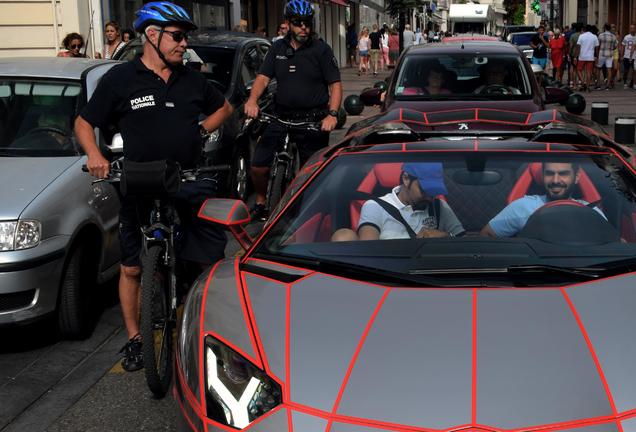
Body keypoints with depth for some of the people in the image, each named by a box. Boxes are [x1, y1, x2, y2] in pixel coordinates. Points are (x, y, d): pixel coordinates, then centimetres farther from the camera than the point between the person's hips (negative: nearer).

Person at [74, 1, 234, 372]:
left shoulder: (191, 79, 7)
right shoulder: (120, 79, -2)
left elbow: (223, 107, 23)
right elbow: (84, 122, 4)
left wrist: (201, 130, 6)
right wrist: (94, 155, -13)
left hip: (192, 184, 2)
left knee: (213, 258, 1)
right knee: (132, 268, 7)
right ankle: (134, 338, 23)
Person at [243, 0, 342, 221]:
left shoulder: (321, 49, -1)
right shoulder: (278, 48, 10)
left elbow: (335, 85, -5)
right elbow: (263, 78, 3)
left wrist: (332, 114, -22)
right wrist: (252, 100, -18)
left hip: (314, 121, -3)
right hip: (281, 117, 3)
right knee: (258, 166, -3)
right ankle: (260, 202, 22)